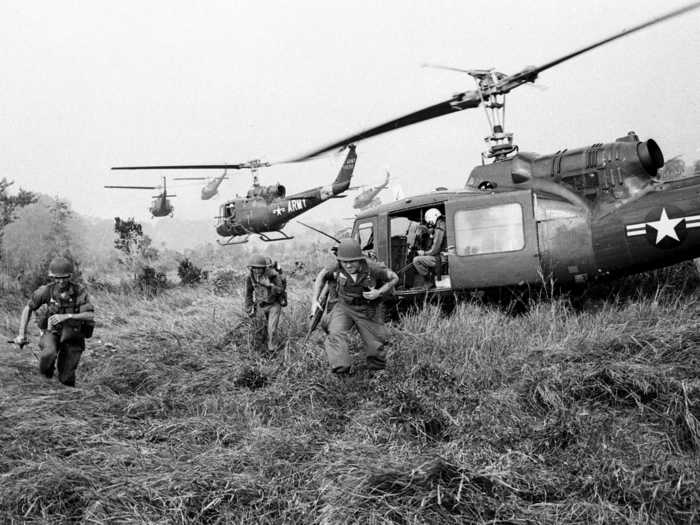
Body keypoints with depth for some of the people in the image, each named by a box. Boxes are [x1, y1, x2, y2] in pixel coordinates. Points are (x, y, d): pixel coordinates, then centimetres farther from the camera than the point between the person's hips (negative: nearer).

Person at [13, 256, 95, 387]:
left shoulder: (79, 291, -18)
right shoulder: (46, 291, -14)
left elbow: (90, 316, -25)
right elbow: (28, 308, 2)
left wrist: (66, 316, -37)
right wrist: (22, 334, -2)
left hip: (73, 336, 0)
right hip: (52, 332, 1)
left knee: (66, 379, -3)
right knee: (49, 353, -34)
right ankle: (45, 375, 1)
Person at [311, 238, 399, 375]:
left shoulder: (372, 268, -25)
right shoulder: (337, 268, -19)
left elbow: (394, 278, -10)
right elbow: (322, 276, 1)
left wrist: (379, 292, -23)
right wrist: (315, 300, -4)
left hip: (368, 311, -1)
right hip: (344, 307, 1)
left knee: (376, 348, 7)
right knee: (336, 334, -27)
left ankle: (378, 371, 36)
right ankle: (340, 369, -32)